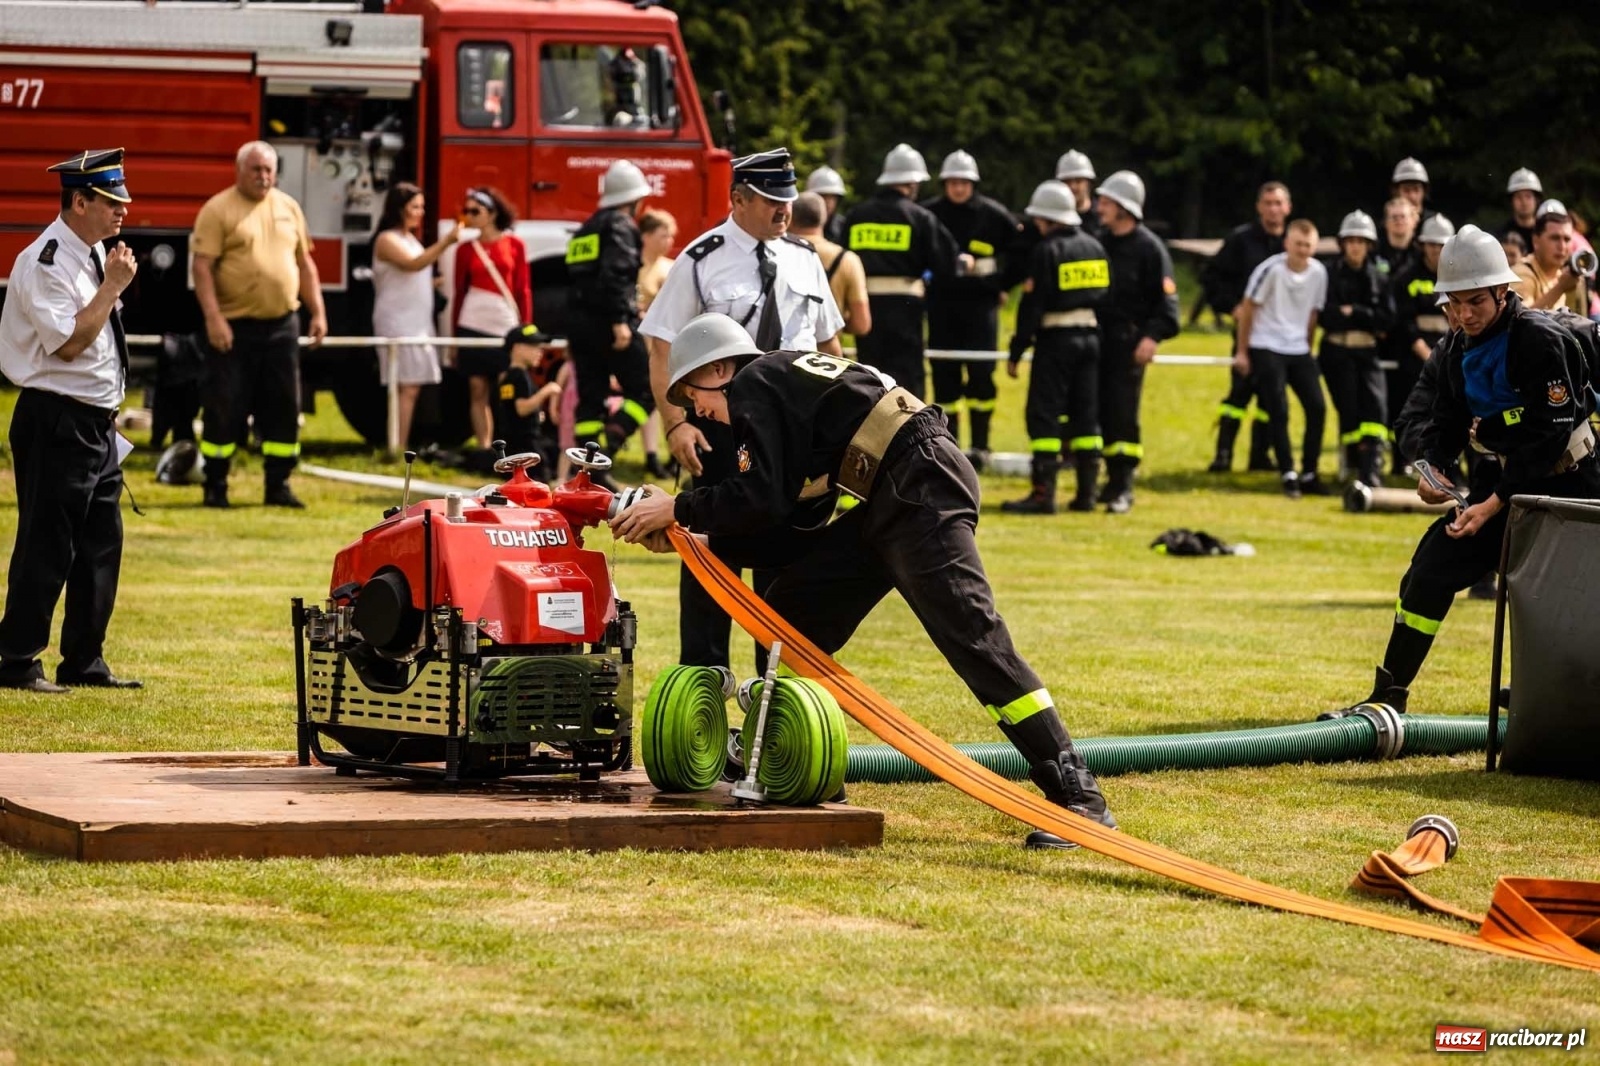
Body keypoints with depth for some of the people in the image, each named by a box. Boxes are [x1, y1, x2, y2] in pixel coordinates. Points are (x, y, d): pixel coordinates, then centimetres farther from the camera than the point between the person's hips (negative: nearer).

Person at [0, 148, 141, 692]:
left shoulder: (93, 254, 12)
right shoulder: (46, 261, -16)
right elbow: (68, 342, -22)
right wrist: (113, 286, -17)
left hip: (97, 423, 9)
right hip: (57, 423, -9)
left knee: (102, 544, 11)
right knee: (46, 545, -5)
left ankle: (84, 662, 19)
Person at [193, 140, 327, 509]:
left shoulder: (288, 207, 11)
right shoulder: (219, 210, -5)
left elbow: (305, 264, 17)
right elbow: (203, 267, -11)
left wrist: (317, 312, 9)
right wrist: (213, 319, -19)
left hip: (281, 326, 5)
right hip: (235, 327, -5)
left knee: (283, 408, 5)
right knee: (225, 408, 0)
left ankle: (278, 485, 13)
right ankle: (215, 487, 8)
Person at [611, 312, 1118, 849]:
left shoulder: (752, 385, -1)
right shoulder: (785, 381, 27)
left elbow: (761, 500, -12)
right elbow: (798, 526, 22)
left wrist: (679, 508, 0)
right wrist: (695, 537, 20)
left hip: (922, 487, -10)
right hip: (887, 501, 10)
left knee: (971, 635, -17)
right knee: (790, 615, 12)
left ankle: (1076, 794, -22)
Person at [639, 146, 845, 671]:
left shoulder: (804, 260, 7)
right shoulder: (702, 262, -8)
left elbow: (828, 342, 16)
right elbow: (663, 347, -8)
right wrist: (675, 424, -17)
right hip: (720, 428, -4)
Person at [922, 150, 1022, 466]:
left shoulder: (993, 214, 0)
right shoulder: (929, 213, 1)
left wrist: (1005, 286, 7)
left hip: (981, 303, -1)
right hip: (941, 304, 1)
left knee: (980, 374, -6)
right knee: (944, 376, 3)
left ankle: (980, 445, 1)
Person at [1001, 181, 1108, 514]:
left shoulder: (1047, 250, -11)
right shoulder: (1094, 247, 10)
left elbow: (1033, 305, -13)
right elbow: (1106, 296, 13)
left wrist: (1017, 350, -10)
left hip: (1055, 339, -7)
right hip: (1090, 337, 7)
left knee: (1044, 415, -4)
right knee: (1086, 415, 11)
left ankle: (1043, 494, -10)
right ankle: (1086, 493, 12)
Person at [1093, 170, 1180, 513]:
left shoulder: (1149, 247, -5)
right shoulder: (1100, 243, 14)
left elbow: (1165, 298, -8)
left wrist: (1152, 335, -18)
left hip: (1129, 342, -6)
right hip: (1097, 339, 6)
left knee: (1123, 413, -9)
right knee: (1100, 411, 6)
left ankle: (1122, 487, -5)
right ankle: (1114, 479, 16)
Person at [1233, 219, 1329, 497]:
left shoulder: (1319, 273, -1)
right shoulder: (1271, 269, -14)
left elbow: (1313, 314, 11)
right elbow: (1248, 307, -7)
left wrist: (1307, 351, 13)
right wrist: (1241, 351, -4)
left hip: (1299, 350, 5)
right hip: (1267, 349, -5)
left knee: (1317, 408, -3)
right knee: (1279, 412, -10)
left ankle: (1309, 474, 7)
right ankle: (1289, 475, -4)